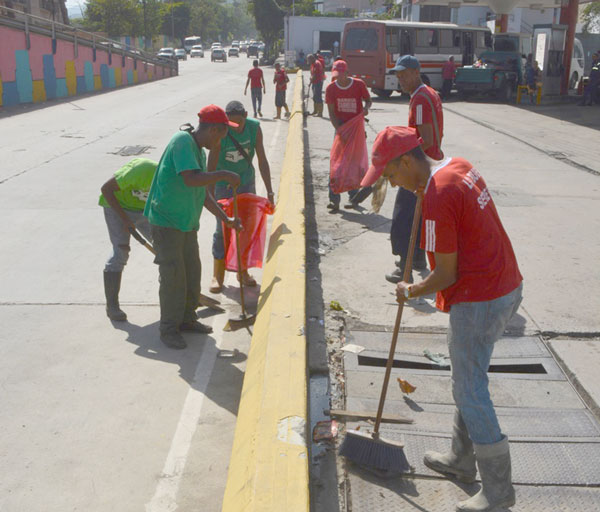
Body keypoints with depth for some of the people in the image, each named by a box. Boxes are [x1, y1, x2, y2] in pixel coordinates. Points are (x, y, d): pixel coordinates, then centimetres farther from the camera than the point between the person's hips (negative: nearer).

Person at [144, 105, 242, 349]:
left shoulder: (199, 150, 11)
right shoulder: (182, 141, -17)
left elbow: (202, 192, 17)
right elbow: (191, 179, -32)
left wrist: (226, 219, 16)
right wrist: (224, 175, -23)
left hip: (187, 223, 9)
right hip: (166, 222, -9)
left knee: (192, 272, 15)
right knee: (173, 276, -4)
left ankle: (186, 319, 30)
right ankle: (169, 329, 10)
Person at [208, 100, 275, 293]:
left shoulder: (254, 127, -13)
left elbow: (262, 161, -6)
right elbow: (211, 167, -20)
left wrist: (269, 191, -6)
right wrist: (210, 197, -24)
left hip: (247, 183, 3)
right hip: (224, 185, -3)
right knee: (222, 229, -1)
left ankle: (243, 270, 25)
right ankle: (217, 275, 13)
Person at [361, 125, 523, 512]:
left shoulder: (438, 198, -23)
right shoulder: (460, 166, 5)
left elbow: (446, 275, -19)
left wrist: (410, 292, -2)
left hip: (478, 302, -10)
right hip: (508, 287, 10)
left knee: (471, 393, 2)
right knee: (469, 381, 22)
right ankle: (462, 459, 37)